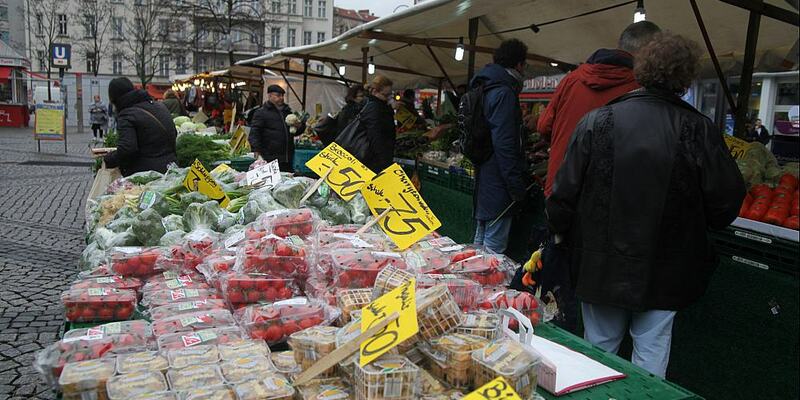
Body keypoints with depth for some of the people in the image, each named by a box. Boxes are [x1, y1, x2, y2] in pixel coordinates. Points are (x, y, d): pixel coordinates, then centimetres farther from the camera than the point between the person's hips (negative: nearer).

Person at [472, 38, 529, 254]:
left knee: (481, 241, 21)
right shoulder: (504, 93, -16)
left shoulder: (486, 90, 15)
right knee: (494, 250, -3)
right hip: (498, 185, -10)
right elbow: (504, 144, -22)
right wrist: (517, 187, -19)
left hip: (483, 183, 10)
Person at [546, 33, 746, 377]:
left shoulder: (596, 122, -10)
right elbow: (725, 204, -5)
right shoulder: (699, 129, -11)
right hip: (665, 272, 0)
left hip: (601, 267, 1)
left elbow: (565, 194, -8)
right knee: (652, 349, 15)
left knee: (600, 345, 17)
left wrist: (561, 233, 10)